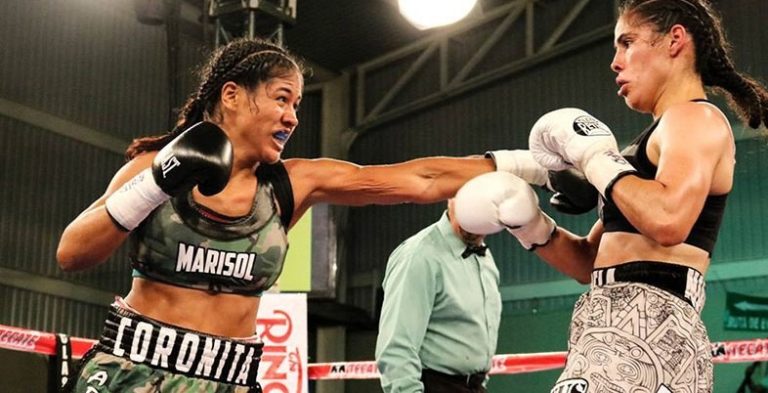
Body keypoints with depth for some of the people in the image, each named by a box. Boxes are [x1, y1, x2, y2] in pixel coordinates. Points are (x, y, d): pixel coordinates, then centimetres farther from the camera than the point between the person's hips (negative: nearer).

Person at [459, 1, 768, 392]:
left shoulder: (696, 118, -3)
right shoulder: (659, 140, 24)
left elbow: (668, 220, -25)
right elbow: (593, 262, 23)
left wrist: (595, 157, -11)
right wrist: (533, 227, 6)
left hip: (645, 323, -10)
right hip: (626, 325, 10)